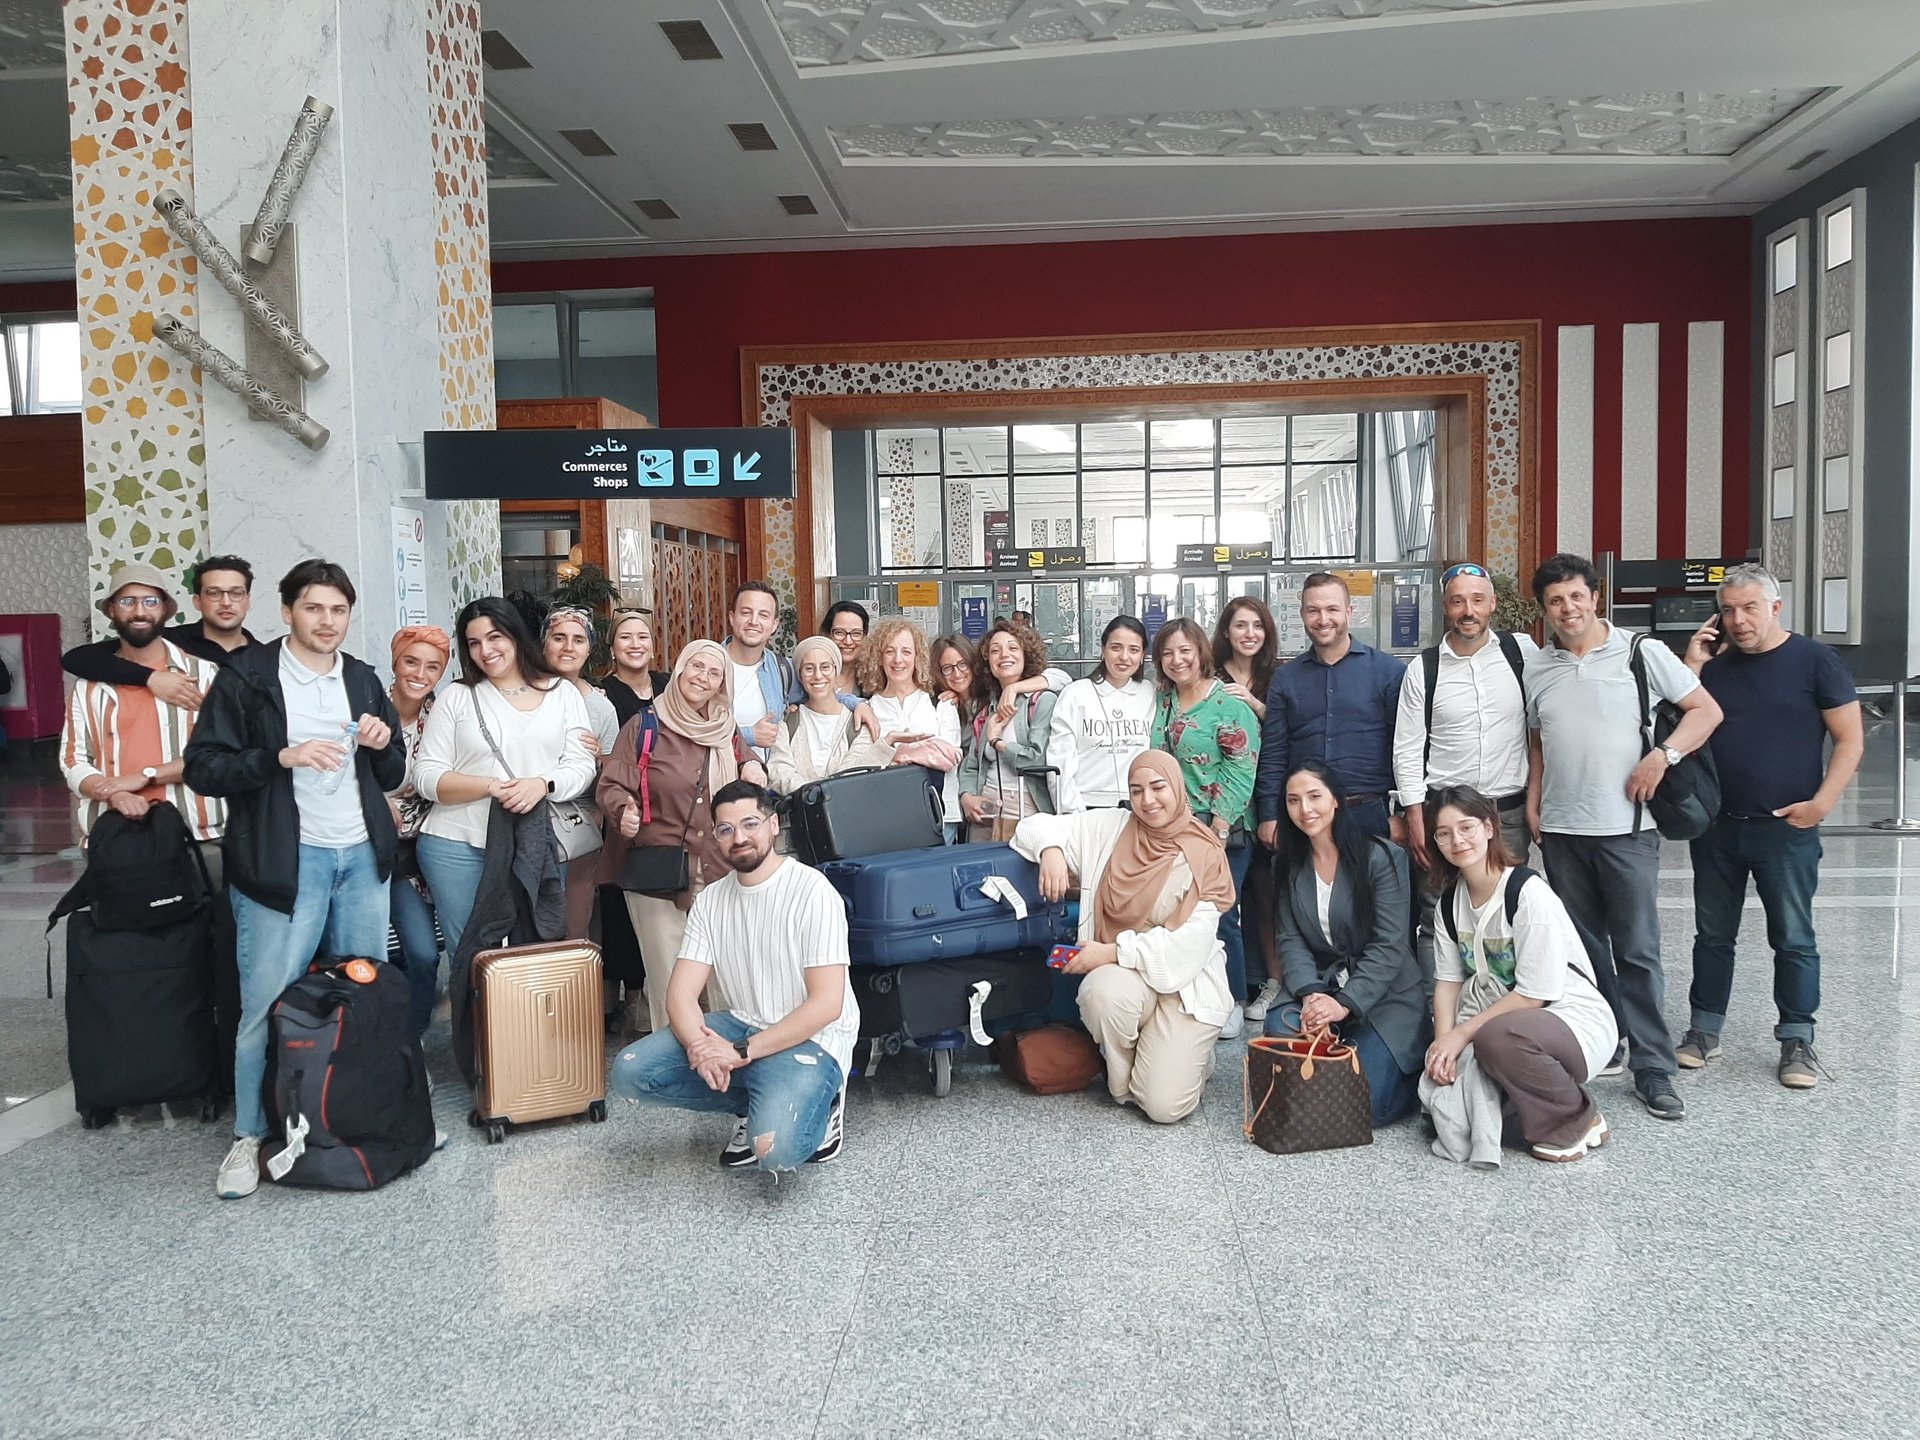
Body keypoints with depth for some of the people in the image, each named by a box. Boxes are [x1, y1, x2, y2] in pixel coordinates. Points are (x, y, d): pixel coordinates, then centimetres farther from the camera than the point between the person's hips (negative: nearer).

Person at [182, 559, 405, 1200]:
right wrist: (283, 757, -20)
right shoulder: (246, 676, -2)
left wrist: (382, 745, -4)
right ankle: (249, 1136, 15)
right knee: (267, 1002, -2)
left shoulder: (363, 680, 12)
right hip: (285, 860, -4)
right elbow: (203, 768, -7)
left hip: (363, 857, 5)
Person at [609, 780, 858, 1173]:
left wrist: (742, 1052, -22)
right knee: (630, 1072, -11)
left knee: (775, 1148, -32)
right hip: (740, 1025, 7)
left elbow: (827, 1003, -19)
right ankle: (755, 1104, 6)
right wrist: (698, 1045, -25)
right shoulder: (710, 901, 5)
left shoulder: (812, 891, -13)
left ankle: (819, 1104, 4)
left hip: (808, 1039, -6)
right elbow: (682, 992, -2)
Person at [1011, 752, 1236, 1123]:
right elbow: (1039, 825, 6)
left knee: (1165, 1105, -17)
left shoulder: (1205, 855, -7)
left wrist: (1113, 952, -19)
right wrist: (1050, 850, -18)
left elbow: (1192, 940, -14)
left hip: (1186, 981, -3)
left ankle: (1188, 1053, 20)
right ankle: (1122, 1084, -2)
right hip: (1121, 974, 3)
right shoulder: (1109, 828, 1)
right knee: (1104, 992, -36)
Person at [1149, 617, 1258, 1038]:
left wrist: (1218, 829, -16)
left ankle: (1233, 1003, 13)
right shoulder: (1163, 702, 12)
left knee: (1219, 914, -3)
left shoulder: (1229, 704, -7)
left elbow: (1240, 770, -12)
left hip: (1223, 831, -6)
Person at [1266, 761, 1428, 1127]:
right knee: (1280, 1028, -28)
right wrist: (1309, 994, -19)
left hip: (1385, 996, -4)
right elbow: (1291, 941, 0)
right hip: (1319, 983, 4)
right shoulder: (1292, 866, 7)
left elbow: (1389, 946, -14)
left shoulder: (1382, 858, -10)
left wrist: (1345, 1003, -23)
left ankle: (1419, 1073, 14)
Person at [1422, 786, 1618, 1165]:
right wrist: (1444, 1039, -16)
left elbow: (1533, 994, -20)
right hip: (1500, 1014, 6)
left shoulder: (1530, 894, -20)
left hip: (1575, 1020, -6)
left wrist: (1461, 1034, -20)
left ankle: (1579, 1123, -12)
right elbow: (1447, 979, 1)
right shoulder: (1450, 899, 2)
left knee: (1496, 1036, -37)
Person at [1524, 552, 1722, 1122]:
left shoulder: (1641, 653, -3)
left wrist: (1662, 756, -14)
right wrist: (1532, 802, 8)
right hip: (1561, 829, 4)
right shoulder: (1536, 669, 9)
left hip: (1626, 825, -4)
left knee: (1637, 950, -2)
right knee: (1582, 947, 12)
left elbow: (1706, 710, 0)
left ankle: (1653, 1070, 5)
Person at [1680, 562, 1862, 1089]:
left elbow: (1850, 739, -4)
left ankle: (1797, 1040, 17)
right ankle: (1704, 1030, 22)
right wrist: (1691, 666, -3)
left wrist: (1821, 803, -16)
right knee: (1713, 935, 12)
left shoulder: (1813, 660, -3)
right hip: (1716, 827, 4)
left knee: (1793, 940, 5)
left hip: (1786, 829, -4)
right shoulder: (1716, 666, 9)